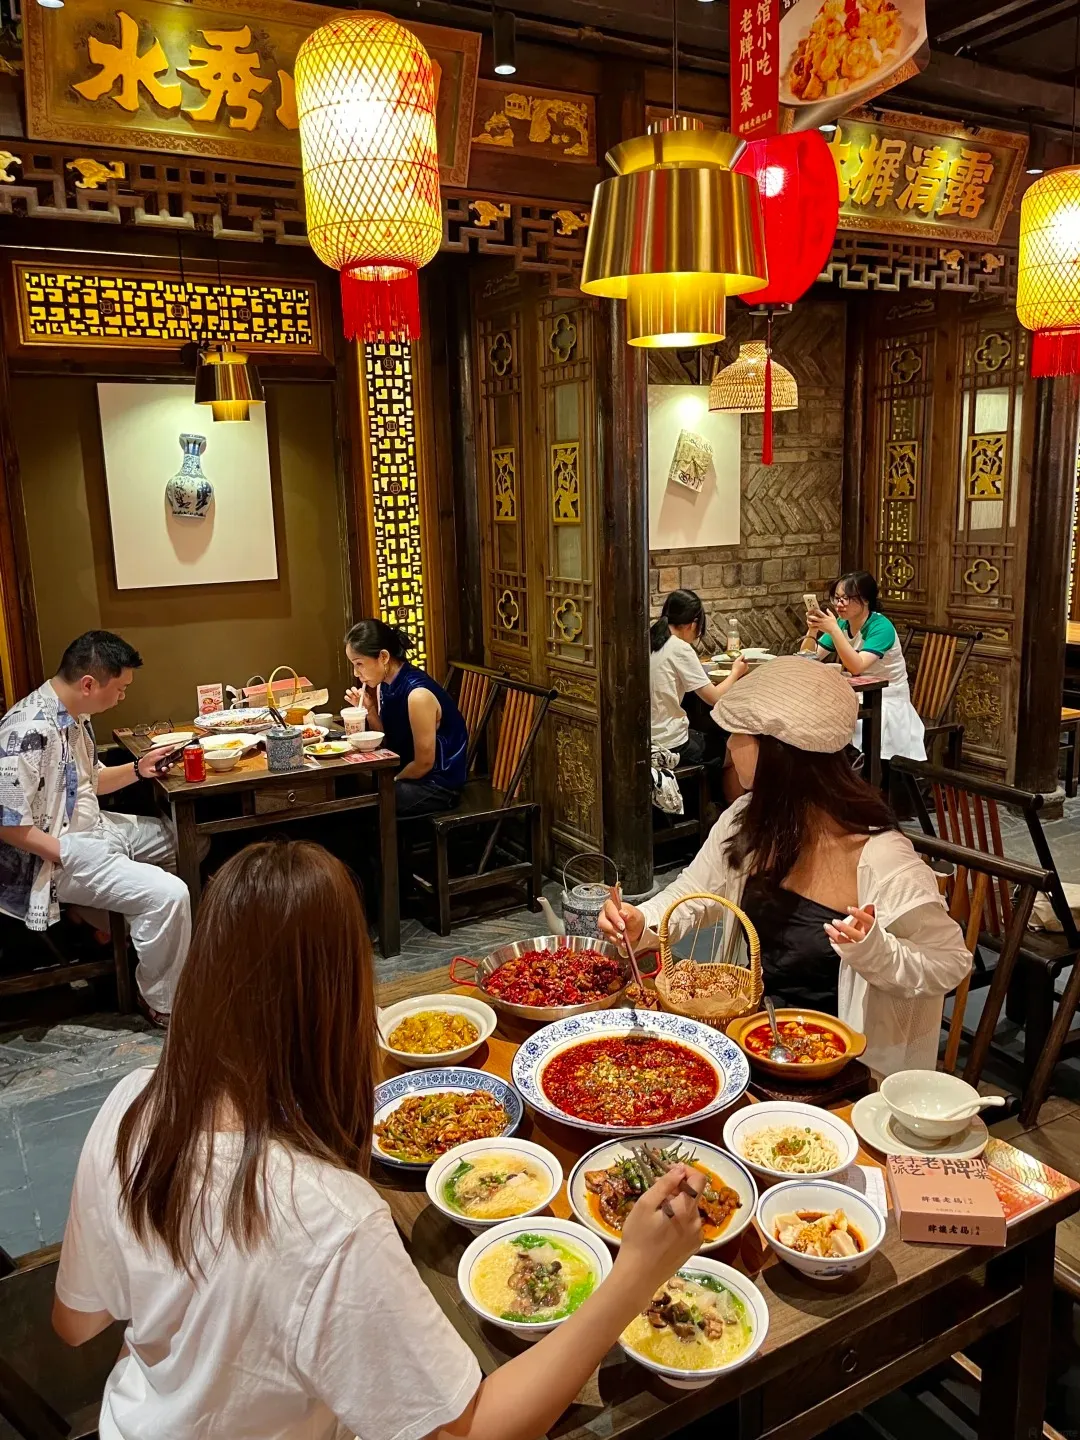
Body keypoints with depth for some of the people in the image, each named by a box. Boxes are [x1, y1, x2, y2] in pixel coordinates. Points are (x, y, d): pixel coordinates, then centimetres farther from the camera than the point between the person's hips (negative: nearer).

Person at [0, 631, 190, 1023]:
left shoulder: (76, 716, 4)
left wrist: (138, 769, 1)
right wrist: (75, 859, -23)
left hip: (93, 829, 11)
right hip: (53, 856, -11)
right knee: (168, 894, -25)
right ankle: (164, 1004, -5)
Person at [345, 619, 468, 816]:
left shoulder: (417, 694, -25)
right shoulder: (387, 684, 0)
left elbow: (424, 763, -20)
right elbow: (389, 740, 9)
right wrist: (368, 708, -5)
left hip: (438, 784, -8)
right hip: (409, 773, 8)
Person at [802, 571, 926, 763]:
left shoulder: (881, 627, -18)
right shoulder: (842, 624, 1)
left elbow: (856, 667, -31)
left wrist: (833, 630, -35)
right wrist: (812, 630, -21)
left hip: (887, 703, -6)